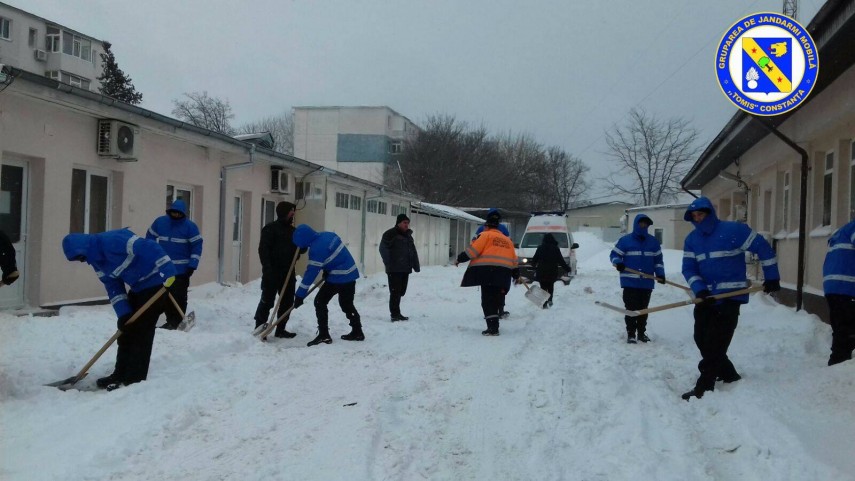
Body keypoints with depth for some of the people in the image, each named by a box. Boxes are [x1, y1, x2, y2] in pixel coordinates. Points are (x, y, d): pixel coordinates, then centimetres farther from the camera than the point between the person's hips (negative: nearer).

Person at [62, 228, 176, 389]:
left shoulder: (111, 241, -25)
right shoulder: (97, 260, 5)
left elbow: (149, 247, -31)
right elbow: (114, 288, 7)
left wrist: (168, 271, -36)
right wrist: (123, 313, -5)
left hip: (156, 284, -10)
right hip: (138, 288, 10)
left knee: (141, 331, -9)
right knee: (127, 329, 12)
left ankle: (135, 379, -2)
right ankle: (121, 374, 23)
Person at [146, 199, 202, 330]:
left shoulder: (190, 226, -6)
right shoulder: (159, 222, 4)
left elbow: (196, 246, -6)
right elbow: (150, 239, 15)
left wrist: (192, 266, -12)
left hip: (181, 270, -4)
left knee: (179, 297, -2)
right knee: (166, 296, 10)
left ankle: (177, 322, 3)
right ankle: (170, 321, 20)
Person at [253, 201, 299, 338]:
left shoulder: (292, 230, 15)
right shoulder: (270, 228, -7)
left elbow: (297, 250, 21)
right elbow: (263, 250, -14)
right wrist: (268, 268, -24)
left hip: (288, 272, 7)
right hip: (272, 273, -7)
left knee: (287, 301, 9)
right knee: (267, 301, -4)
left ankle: (280, 329, 19)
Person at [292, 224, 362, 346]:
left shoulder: (317, 248, -22)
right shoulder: (328, 235, 3)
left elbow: (311, 273, -20)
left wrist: (299, 295, -16)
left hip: (338, 277, -9)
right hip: (350, 274, 9)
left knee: (320, 302, -1)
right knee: (347, 304, 21)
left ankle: (323, 335, -2)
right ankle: (357, 332, 27)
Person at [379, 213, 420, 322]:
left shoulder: (408, 235, 18)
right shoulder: (390, 234, -7)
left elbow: (413, 251, 21)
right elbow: (383, 249, -13)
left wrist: (416, 266, 14)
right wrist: (389, 264, -18)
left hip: (405, 269, 8)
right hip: (394, 269, -7)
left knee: (400, 291, 11)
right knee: (395, 292, -7)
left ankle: (396, 313, 19)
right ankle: (395, 314, -4)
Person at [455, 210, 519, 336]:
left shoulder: (485, 235, 2)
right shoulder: (507, 240, 23)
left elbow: (473, 250, -7)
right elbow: (513, 260, 24)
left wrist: (460, 259, 1)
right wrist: (516, 274, 32)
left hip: (488, 271, -6)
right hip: (503, 274, 6)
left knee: (488, 299, -5)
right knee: (496, 298, 15)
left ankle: (493, 328, -14)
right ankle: (493, 326, 19)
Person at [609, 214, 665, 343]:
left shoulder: (653, 242, 10)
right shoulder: (625, 240, -1)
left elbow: (658, 259, 14)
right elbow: (614, 254, 2)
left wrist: (660, 273, 3)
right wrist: (618, 263, -19)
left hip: (647, 282, 3)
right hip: (630, 282, -3)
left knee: (643, 309, 11)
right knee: (631, 308, -4)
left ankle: (642, 332, 22)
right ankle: (631, 334, 3)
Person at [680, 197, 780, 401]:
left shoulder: (734, 230, -9)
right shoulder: (691, 240, 7)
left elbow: (763, 248, -4)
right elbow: (689, 268, 2)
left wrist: (772, 277, -2)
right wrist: (700, 289, -16)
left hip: (730, 296, -6)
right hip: (706, 297, 6)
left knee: (714, 344, -10)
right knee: (702, 340, 6)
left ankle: (704, 388, -6)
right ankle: (729, 376, 24)